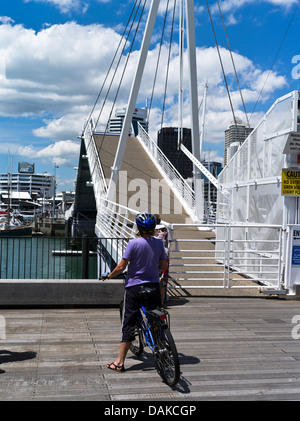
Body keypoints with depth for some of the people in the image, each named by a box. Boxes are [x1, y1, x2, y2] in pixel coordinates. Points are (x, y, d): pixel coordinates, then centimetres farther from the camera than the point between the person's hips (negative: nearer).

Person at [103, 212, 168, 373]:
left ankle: (120, 362, 6)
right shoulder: (159, 243, 0)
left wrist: (110, 275, 6)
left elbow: (121, 266, -12)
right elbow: (163, 266, 9)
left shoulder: (134, 243, -13)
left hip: (134, 286, -4)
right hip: (154, 285, 4)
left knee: (128, 324, 1)